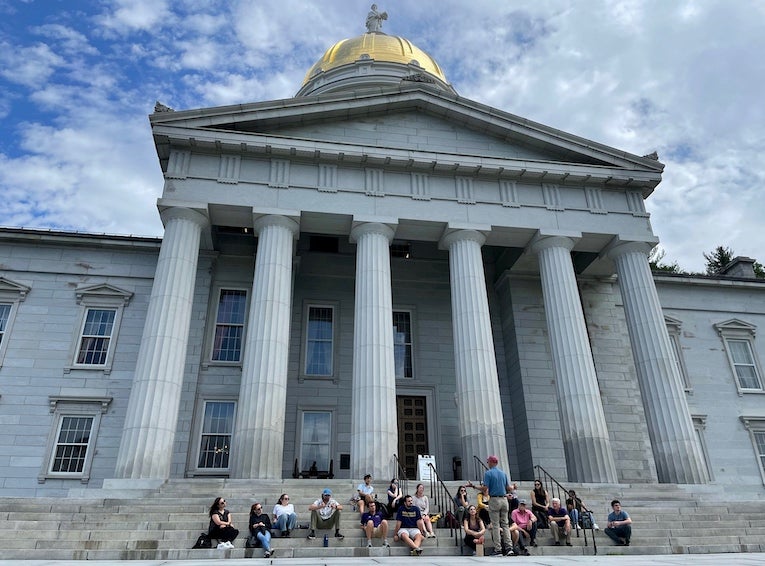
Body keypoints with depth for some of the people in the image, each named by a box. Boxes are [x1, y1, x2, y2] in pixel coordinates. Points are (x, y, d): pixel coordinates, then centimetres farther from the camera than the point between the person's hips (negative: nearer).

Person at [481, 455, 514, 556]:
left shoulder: (488, 473, -6)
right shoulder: (503, 473, 10)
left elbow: (485, 488, -12)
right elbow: (509, 488, 10)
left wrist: (485, 493, 9)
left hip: (494, 499, -5)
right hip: (504, 499, 5)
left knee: (495, 525, 0)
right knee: (505, 524, 9)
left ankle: (498, 549, -1)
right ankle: (509, 547, 1)